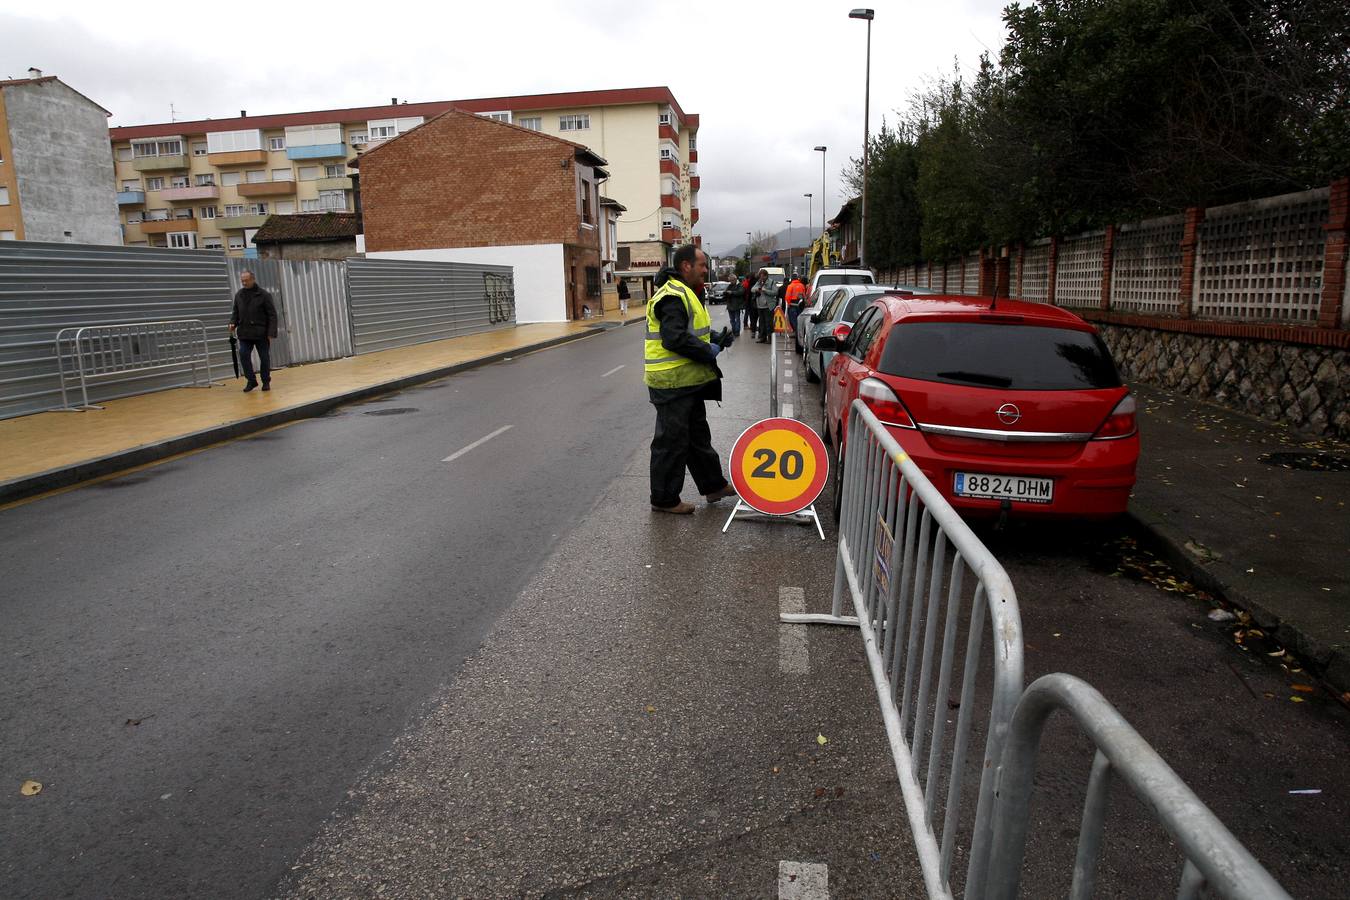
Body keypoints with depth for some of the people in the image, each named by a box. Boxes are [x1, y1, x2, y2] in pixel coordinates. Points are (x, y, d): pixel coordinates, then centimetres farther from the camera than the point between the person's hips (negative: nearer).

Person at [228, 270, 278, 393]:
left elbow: (272, 315, -6)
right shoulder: (238, 295, 8)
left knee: (264, 358, 4)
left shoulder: (264, 295, -5)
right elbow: (235, 312, 18)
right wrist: (233, 323, -2)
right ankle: (251, 380, 6)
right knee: (243, 355, -8)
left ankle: (266, 382, 20)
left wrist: (271, 332, -12)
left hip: (261, 333, -3)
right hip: (244, 333, 3)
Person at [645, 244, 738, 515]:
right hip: (672, 382, -11)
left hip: (687, 381, 11)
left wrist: (715, 341, 7)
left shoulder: (685, 294, 17)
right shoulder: (672, 297, -18)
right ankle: (664, 499, 10)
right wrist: (709, 351, -19)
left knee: (698, 436, 20)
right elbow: (675, 339, -29)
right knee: (672, 441, -1)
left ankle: (713, 485, 33)